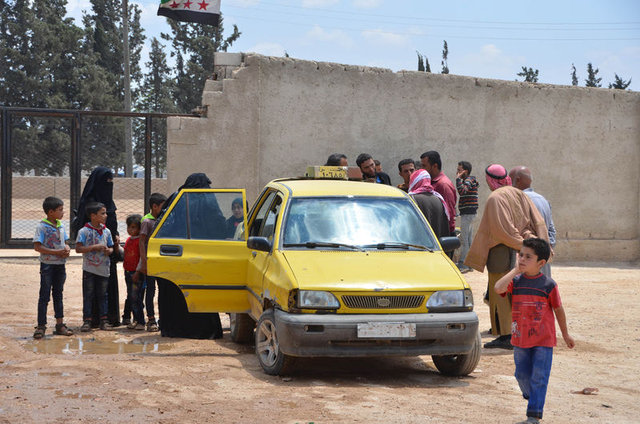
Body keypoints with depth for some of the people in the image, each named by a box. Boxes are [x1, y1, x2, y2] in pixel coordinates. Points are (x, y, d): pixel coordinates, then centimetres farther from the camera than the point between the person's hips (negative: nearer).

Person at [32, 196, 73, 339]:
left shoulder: (60, 226, 10)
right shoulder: (42, 226, -12)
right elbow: (37, 247, -17)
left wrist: (67, 249, -5)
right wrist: (57, 252, -21)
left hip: (60, 264, 7)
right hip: (48, 264, -7)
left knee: (58, 295, 12)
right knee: (44, 296, -4)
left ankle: (60, 325, 18)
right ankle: (41, 326, 0)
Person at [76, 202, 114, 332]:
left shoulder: (106, 231, 8)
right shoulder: (84, 231, -6)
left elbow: (111, 247, 17)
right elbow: (78, 248, -11)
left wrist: (109, 250, -7)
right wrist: (94, 247, -19)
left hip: (104, 269, 4)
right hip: (89, 269, -4)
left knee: (103, 295, 9)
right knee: (88, 295, 0)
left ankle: (104, 320, 13)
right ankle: (87, 321, 4)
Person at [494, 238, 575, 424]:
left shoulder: (548, 284, -8)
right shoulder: (515, 281, -2)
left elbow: (558, 309, 2)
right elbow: (498, 288, -22)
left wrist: (565, 334, 11)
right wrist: (515, 270, -16)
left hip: (543, 340, -3)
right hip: (520, 339, 4)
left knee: (538, 378, -4)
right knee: (522, 375, 14)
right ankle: (532, 398, 42)